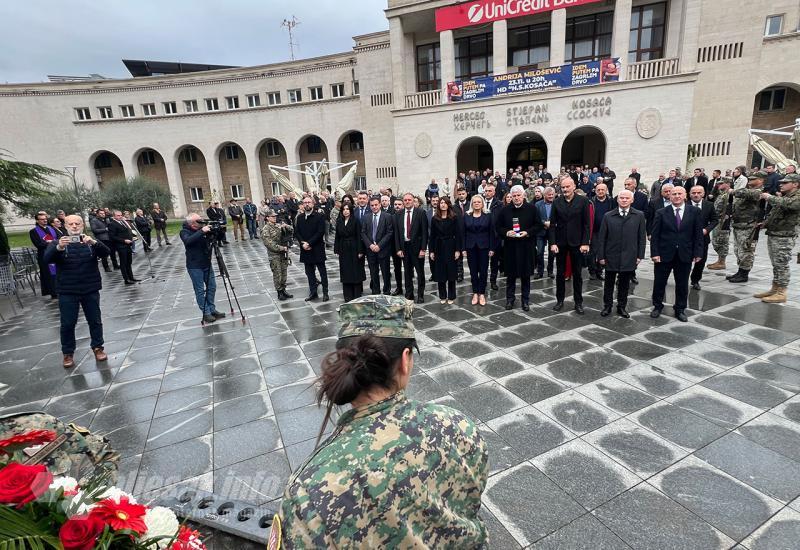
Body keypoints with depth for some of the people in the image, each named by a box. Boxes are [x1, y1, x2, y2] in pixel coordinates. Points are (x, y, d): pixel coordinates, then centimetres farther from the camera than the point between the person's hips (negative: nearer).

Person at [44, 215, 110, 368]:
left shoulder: (90, 242, 5)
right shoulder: (56, 243, 2)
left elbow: (106, 252, -13)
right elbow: (47, 258, -15)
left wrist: (94, 243, -34)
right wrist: (59, 248, -36)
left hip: (91, 289, 1)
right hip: (67, 291, -1)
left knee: (95, 320, 8)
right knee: (68, 323, 4)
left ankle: (97, 347, 22)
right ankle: (68, 353, 17)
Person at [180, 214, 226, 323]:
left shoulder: (203, 228, 2)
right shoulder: (184, 231, -12)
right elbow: (188, 241, -33)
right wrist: (201, 231, -37)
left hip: (207, 264, 6)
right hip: (194, 267, -6)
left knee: (212, 287, 10)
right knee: (200, 290, 0)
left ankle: (212, 310, 23)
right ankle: (206, 313, 9)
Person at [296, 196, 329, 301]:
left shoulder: (319, 216, -7)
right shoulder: (299, 217, 8)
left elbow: (320, 232, -14)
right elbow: (296, 232, 7)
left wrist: (309, 243, -17)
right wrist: (303, 243, -10)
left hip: (317, 248, -4)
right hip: (305, 249, 5)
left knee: (322, 271, 5)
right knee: (309, 272, 11)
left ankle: (325, 293, 13)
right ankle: (313, 292, 20)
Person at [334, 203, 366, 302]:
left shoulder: (355, 221, -6)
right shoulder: (339, 222, 7)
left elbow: (359, 236, -10)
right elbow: (337, 237, 8)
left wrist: (360, 251, -14)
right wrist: (337, 250, 3)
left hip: (354, 249, -4)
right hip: (343, 250, 4)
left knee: (356, 272, 1)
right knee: (345, 273, 7)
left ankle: (357, 296, 9)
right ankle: (348, 297, 16)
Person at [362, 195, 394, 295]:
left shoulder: (387, 217, -3)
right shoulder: (367, 217, 8)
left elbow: (390, 233, -8)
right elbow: (363, 233, 6)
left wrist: (379, 245, -14)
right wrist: (370, 245, -9)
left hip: (383, 249, -3)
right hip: (370, 249, 3)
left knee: (385, 272, 5)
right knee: (373, 273, 9)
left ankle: (387, 292, 18)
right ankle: (375, 292, 20)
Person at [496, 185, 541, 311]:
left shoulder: (531, 208, 1)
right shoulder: (505, 210, 5)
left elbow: (538, 225, 3)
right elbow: (498, 227, 7)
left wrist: (528, 232, -13)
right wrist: (506, 233, -11)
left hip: (526, 247, -1)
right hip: (510, 247, 1)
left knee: (525, 275, 6)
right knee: (510, 275, 7)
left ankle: (525, 300, 18)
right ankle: (510, 299, 21)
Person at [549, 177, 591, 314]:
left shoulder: (583, 201, -4)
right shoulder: (557, 202, 1)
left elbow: (587, 224, -4)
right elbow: (552, 224, 0)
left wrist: (585, 243, -10)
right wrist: (552, 243, -8)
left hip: (576, 242, -1)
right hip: (560, 242, 2)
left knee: (577, 274, 8)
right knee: (560, 273, 9)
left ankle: (578, 302, 18)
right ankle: (560, 300, 21)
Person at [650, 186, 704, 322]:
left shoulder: (695, 212, 2)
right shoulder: (661, 213, -2)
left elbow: (698, 234, 1)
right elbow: (655, 235, -4)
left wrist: (698, 253, -5)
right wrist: (654, 253, -10)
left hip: (685, 255, 1)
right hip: (664, 254, -1)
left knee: (682, 284, 10)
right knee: (659, 282, 8)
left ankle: (680, 309, 25)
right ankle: (657, 306, 26)